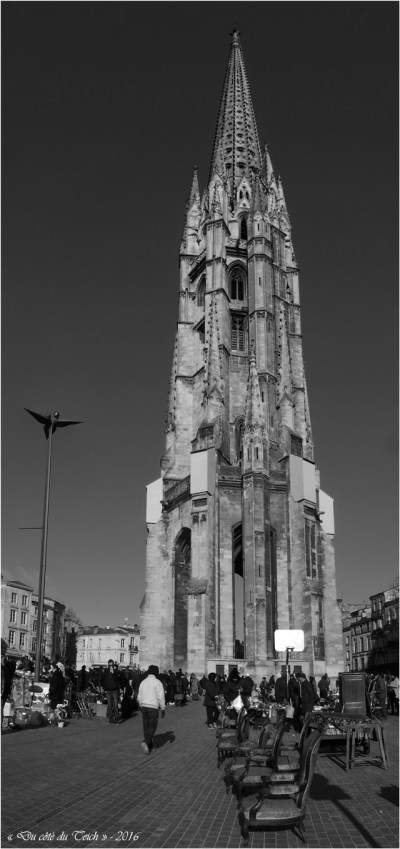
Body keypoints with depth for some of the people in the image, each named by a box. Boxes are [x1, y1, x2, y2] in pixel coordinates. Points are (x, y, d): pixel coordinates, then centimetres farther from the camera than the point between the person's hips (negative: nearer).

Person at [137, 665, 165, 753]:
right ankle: (146, 742, -19)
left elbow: (139, 697, 14)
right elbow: (161, 696, -11)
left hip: (144, 707, 6)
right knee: (152, 727, 0)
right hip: (153, 707, -6)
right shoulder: (157, 682, -9)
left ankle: (150, 746, 16)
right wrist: (163, 709, -3)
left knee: (146, 727, 12)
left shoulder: (143, 682, 9)